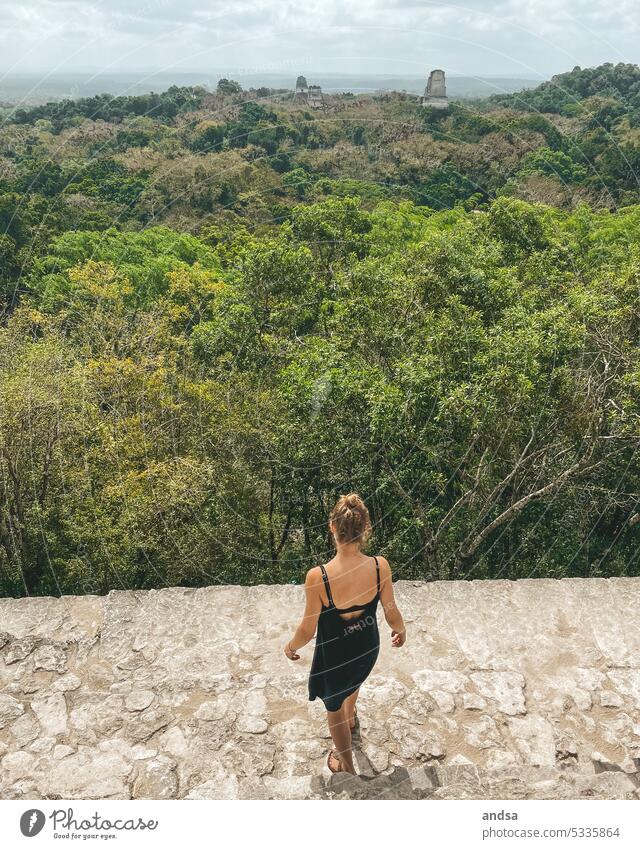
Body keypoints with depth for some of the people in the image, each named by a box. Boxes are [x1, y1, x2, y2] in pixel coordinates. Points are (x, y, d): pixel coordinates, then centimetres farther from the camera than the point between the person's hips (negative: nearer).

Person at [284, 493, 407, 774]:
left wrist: (291, 646, 2)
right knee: (353, 680, 39)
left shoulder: (317, 577, -36)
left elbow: (308, 630, -20)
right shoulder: (380, 566, -27)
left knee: (334, 708, 27)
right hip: (368, 648, 4)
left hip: (333, 654, -3)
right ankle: (351, 717, 71)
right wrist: (400, 630, 13)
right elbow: (391, 613, -10)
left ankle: (346, 765, 52)